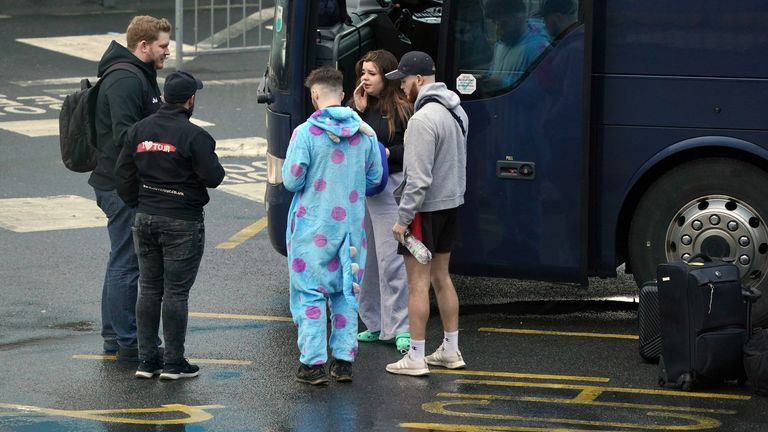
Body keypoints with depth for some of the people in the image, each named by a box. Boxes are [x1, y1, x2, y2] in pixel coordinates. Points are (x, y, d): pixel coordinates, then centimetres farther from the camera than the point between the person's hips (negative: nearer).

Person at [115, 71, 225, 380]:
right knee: (176, 292, -1)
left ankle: (147, 359, 13)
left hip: (145, 219, 6)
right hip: (181, 223, -6)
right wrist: (212, 161, 6)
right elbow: (213, 177, -15)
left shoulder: (139, 131, 5)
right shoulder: (193, 135, -15)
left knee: (149, 289, 12)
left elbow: (123, 175, 7)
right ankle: (174, 362, 1)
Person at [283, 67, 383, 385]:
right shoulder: (364, 133, 0)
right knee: (347, 292, 13)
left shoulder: (305, 132, -13)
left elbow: (291, 180, -12)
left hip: (313, 226, -4)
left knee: (310, 293, 3)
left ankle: (313, 364, 0)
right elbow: (374, 179, 9)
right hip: (352, 225, 4)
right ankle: (344, 361, 13)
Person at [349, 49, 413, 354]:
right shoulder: (358, 105, 11)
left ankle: (401, 328, -4)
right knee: (364, 258, 10)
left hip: (389, 187, -6)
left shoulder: (401, 109, -6)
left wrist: (389, 153, -18)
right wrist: (357, 110, -6)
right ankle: (376, 324, 19)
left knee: (391, 259, -9)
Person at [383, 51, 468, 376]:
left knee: (418, 282, -3)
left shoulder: (423, 120, -22)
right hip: (452, 203, 9)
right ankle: (451, 350, 22)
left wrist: (403, 218, -19)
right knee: (441, 277, 17)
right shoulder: (457, 112, 8)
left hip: (426, 208, -9)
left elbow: (419, 178, -25)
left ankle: (415, 358, 1)